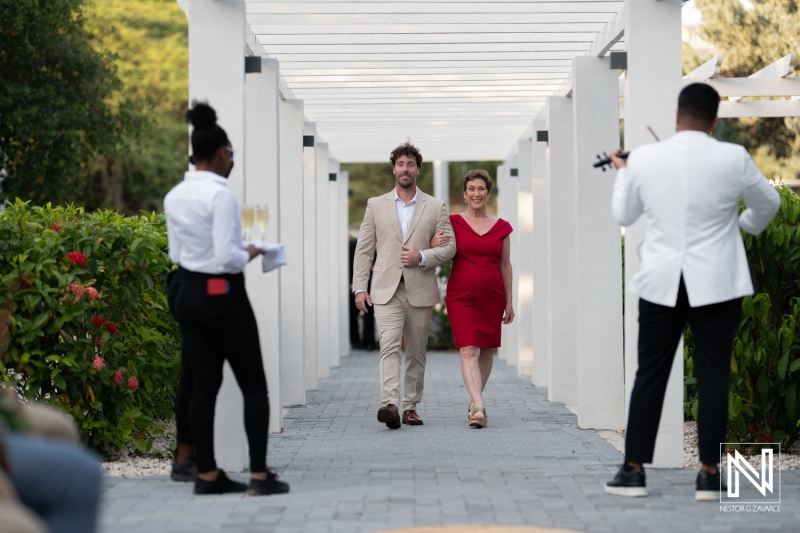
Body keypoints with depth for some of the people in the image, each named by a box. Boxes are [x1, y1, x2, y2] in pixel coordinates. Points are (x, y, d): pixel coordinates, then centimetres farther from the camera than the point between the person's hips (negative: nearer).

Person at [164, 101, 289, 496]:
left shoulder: (174, 196, 6)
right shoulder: (220, 195, -18)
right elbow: (228, 257, -22)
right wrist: (249, 254, -2)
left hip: (187, 292, 8)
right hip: (223, 293, -7)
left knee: (201, 383, 11)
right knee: (253, 385, 2)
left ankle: (206, 473, 12)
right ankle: (259, 475, -1)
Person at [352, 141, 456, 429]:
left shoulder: (435, 207, 8)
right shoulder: (376, 205, 10)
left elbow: (449, 246, 6)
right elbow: (364, 249, 9)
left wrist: (421, 257, -11)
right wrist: (360, 287, 0)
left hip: (420, 289, 1)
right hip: (386, 289, -1)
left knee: (416, 351, 5)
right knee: (389, 345, -17)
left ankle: (411, 407, 14)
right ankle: (390, 404, -29)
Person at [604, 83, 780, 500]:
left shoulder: (643, 159, -4)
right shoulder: (733, 158, -8)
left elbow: (624, 215, 12)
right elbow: (769, 204, 11)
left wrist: (622, 173, 29)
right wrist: (748, 224, 33)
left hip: (662, 282, 2)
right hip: (717, 284, -1)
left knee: (650, 375, 9)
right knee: (713, 376, 4)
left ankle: (634, 470, 11)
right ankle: (709, 475, 6)